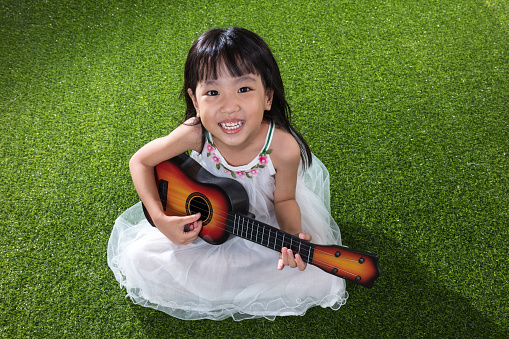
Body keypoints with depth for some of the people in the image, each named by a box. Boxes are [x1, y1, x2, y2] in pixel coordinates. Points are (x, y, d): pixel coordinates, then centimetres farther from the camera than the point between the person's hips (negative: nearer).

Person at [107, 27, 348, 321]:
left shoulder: (284, 148, -33)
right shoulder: (195, 134, -31)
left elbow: (283, 199, -13)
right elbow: (141, 161, -14)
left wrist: (293, 236, -33)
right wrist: (160, 218, -24)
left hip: (265, 222, 0)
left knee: (318, 281, -15)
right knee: (140, 258, -11)